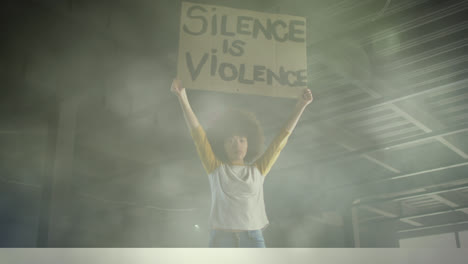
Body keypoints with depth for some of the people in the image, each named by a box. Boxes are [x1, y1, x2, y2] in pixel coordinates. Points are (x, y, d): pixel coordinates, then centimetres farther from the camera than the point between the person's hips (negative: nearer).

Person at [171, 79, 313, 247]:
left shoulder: (258, 170, 12)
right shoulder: (216, 168, 8)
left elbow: (281, 139, 13)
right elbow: (197, 134, 0)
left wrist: (300, 106, 12)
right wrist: (182, 98, -7)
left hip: (253, 239, 2)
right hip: (221, 238, -1)